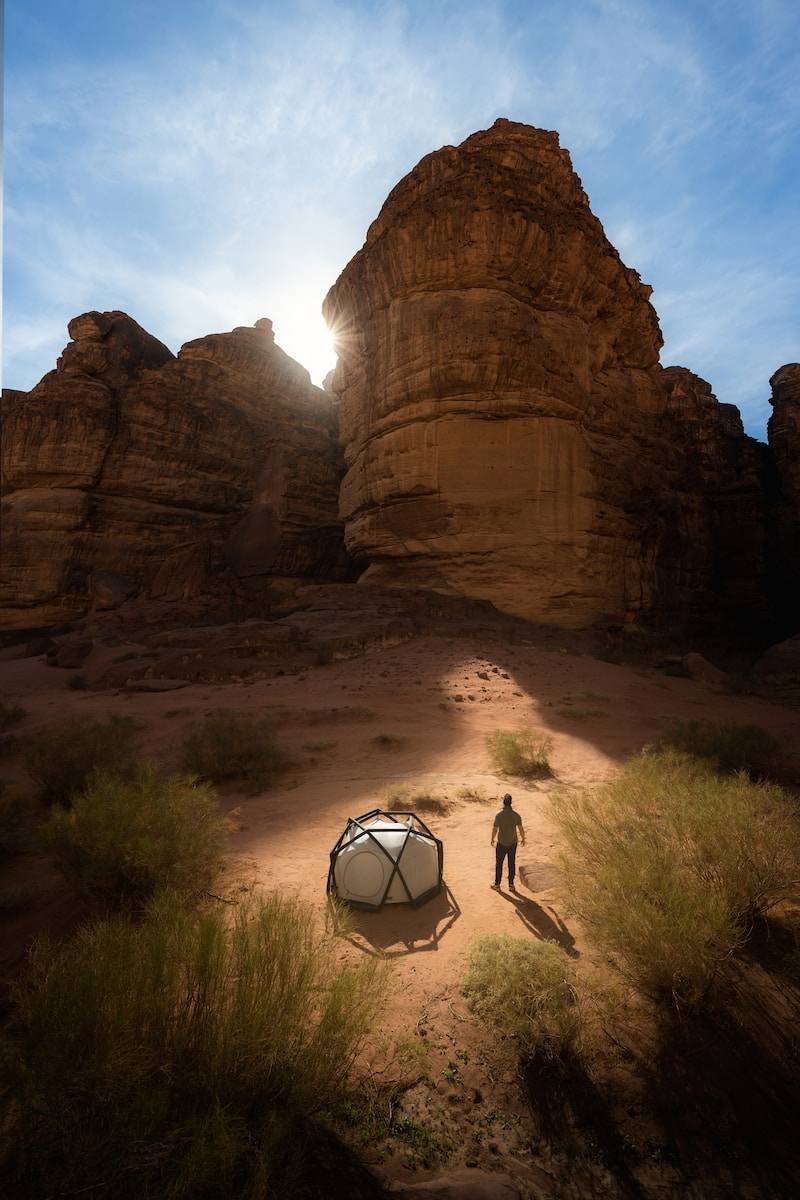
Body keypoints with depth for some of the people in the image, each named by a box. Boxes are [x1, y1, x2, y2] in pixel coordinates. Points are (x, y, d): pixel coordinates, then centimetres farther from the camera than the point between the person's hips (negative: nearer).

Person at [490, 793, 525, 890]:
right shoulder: (516, 815, -15)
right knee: (512, 864, 17)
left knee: (499, 863, 15)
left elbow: (494, 830, -16)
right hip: (513, 843, 2)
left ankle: (497, 883, 27)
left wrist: (492, 839, 3)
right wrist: (523, 839, 13)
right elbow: (521, 829, -7)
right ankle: (511, 884, 26)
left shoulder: (499, 815, -23)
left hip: (502, 844, -2)